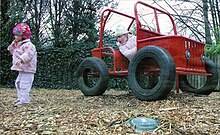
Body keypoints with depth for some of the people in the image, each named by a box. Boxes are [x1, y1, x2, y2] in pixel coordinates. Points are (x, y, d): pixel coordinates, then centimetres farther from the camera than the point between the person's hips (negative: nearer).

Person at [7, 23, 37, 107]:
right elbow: (12, 51, 31)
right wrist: (13, 44, 16)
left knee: (24, 85, -9)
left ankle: (24, 100, -3)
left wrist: (21, 59, -45)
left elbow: (28, 54, -33)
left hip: (27, 70, -11)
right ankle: (20, 98, 30)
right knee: (18, 83, 19)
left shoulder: (28, 45, -16)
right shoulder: (18, 45, 17)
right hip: (21, 70, 11)